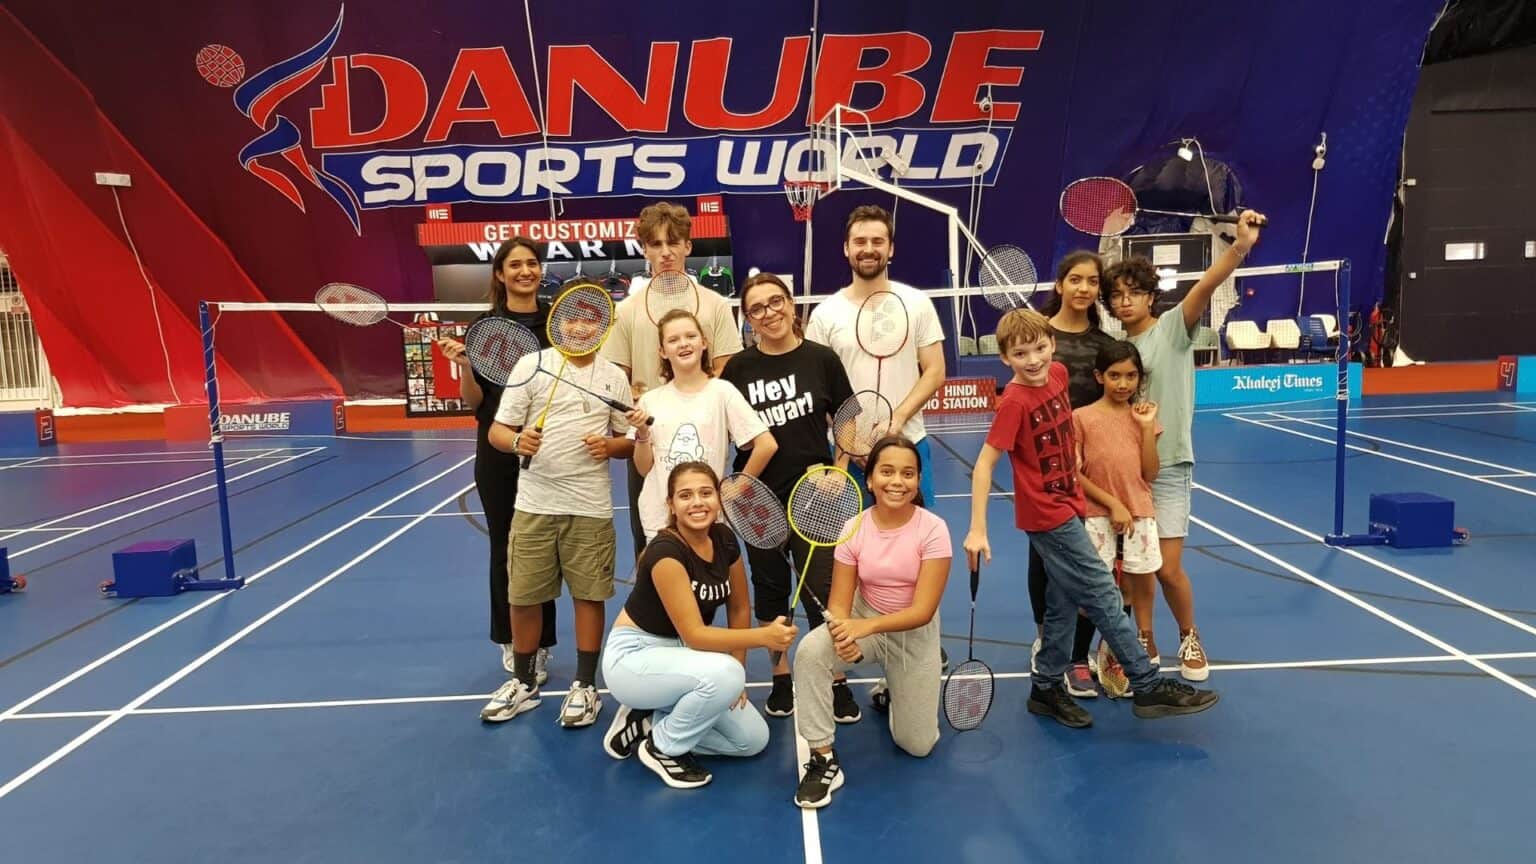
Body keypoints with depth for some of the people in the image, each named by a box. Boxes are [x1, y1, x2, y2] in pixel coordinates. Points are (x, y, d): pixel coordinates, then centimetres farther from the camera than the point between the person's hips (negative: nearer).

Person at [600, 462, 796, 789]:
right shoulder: (665, 552, -28)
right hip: (633, 656, -7)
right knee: (724, 674, -35)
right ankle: (662, 748, -8)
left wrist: (738, 673, -1)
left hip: (678, 655, 8)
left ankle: (647, 722, 12)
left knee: (753, 739, 2)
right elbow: (694, 635, -32)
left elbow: (739, 609, 5)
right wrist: (765, 636, -41)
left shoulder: (724, 539, -7)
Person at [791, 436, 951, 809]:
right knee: (810, 651, -31)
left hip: (915, 633, -1)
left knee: (917, 745, 2)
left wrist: (868, 626, -41)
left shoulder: (933, 530, -22)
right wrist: (843, 634, -37)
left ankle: (895, 693, 36)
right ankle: (824, 759, -16)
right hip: (864, 623, 1)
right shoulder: (854, 529, -15)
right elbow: (839, 602, -14)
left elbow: (923, 610, -26)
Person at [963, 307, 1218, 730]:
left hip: (1067, 507, 8)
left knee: (1064, 602, 15)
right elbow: (984, 465, -22)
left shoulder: (1058, 374, 0)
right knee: (1105, 597, -2)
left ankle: (1046, 688, 28)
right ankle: (1149, 686, 9)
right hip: (1048, 516, -8)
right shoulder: (1014, 402, -21)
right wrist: (977, 529, -26)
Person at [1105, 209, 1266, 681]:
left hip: (1168, 465, -4)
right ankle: (1145, 641, 26)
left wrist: (1240, 247, -38)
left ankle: (1189, 639, 23)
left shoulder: (1174, 328, -6)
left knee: (1167, 568, -3)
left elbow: (1204, 287, -24)